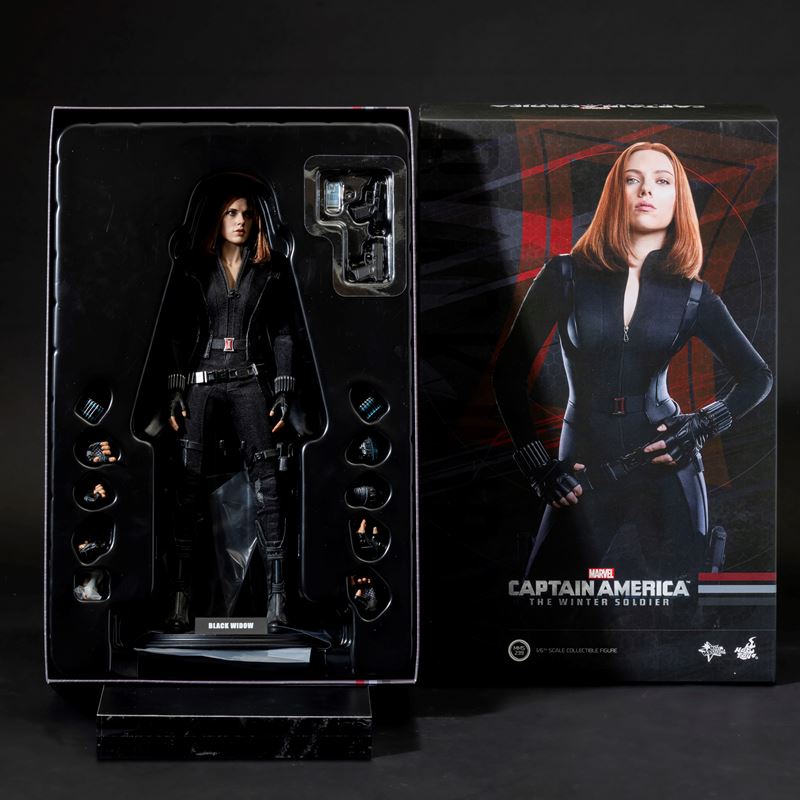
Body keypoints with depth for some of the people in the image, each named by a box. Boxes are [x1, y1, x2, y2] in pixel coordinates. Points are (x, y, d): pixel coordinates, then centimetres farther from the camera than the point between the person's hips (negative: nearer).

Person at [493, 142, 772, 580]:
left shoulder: (693, 295, 3)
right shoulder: (566, 275, -2)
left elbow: (757, 376, 13)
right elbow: (509, 371, 0)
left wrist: (702, 426, -3)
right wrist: (537, 465, -3)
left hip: (666, 473, 1)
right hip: (584, 477, -1)